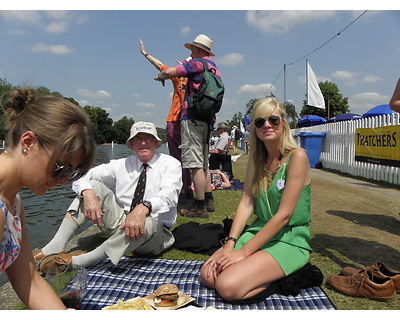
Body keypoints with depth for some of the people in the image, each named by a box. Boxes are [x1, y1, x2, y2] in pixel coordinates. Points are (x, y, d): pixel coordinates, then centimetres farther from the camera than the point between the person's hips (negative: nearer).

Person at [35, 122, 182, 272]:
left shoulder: (170, 164, -4)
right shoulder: (122, 164, 7)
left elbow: (168, 194, -24)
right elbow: (81, 177, 3)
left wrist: (143, 208, -44)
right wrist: (88, 194, -21)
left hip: (155, 234, -3)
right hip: (121, 223, 4)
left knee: (147, 223, -39)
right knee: (94, 186, -10)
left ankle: (78, 261, -30)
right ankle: (55, 247, -19)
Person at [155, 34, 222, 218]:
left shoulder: (198, 63, -6)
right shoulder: (214, 68, 20)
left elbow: (170, 72, -11)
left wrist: (161, 76, 12)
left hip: (193, 117, -9)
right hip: (207, 119, 9)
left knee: (196, 164, -8)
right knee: (203, 163, 16)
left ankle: (199, 207, -4)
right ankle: (208, 200, 22)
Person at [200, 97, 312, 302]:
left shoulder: (297, 156, -15)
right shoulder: (256, 159, 7)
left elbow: (284, 214, -19)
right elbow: (246, 203, 0)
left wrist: (244, 252, -19)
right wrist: (230, 244, -14)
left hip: (290, 240, -6)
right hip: (258, 231, 6)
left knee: (228, 286, -24)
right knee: (208, 275, -11)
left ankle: (283, 277, 1)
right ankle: (270, 272, 7)